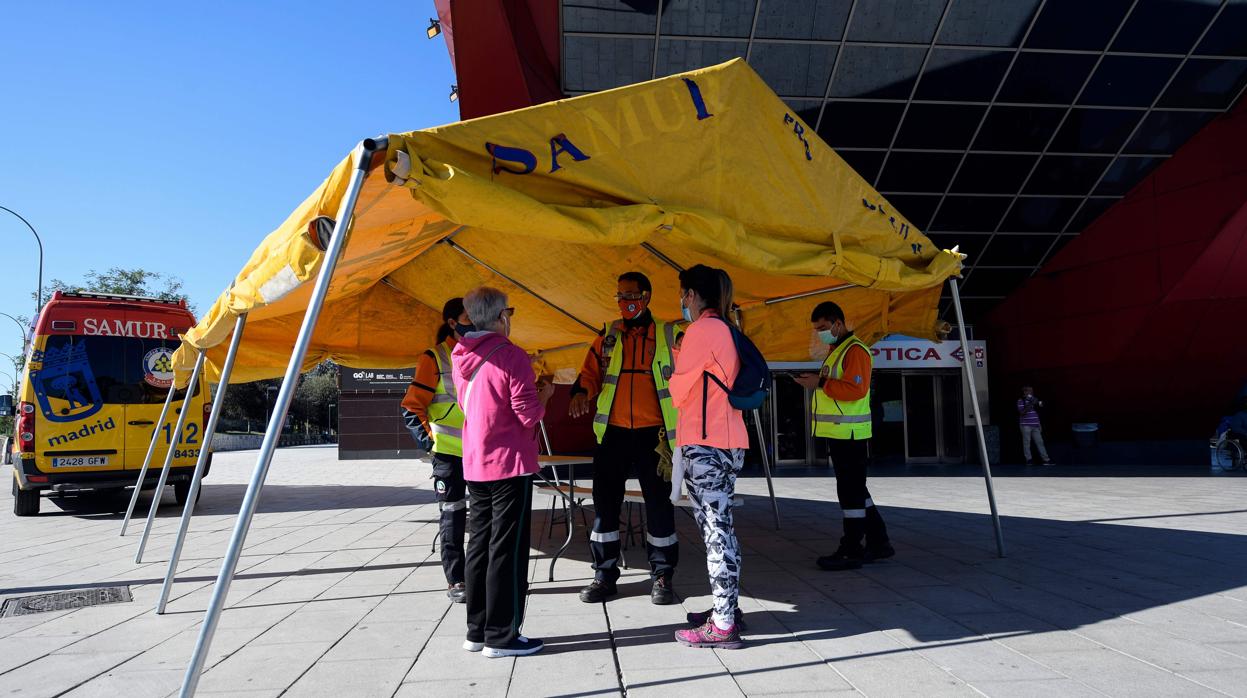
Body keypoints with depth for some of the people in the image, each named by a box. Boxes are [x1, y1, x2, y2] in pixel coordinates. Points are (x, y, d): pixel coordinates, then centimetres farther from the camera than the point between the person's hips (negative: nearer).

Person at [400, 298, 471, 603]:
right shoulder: (435, 358, -6)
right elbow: (412, 407, -7)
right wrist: (429, 439, -14)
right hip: (449, 452, -5)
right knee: (453, 513, 1)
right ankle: (455, 580, 11)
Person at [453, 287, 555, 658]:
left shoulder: (461, 358, 8)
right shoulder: (511, 355, -14)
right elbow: (529, 414, -16)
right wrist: (544, 393, 3)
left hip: (475, 466, 7)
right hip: (510, 464, -7)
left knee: (480, 545, 13)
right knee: (508, 550, -1)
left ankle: (477, 631, 21)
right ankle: (501, 637, 5)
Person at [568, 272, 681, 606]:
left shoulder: (668, 335, 3)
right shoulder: (608, 338, 10)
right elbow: (590, 372, 12)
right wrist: (581, 392, -10)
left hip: (653, 433, -2)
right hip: (612, 432, 3)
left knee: (659, 503, 4)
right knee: (605, 502, 6)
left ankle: (662, 575, 17)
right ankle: (604, 575, 18)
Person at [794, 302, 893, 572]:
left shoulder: (855, 351, -13)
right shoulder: (836, 350, 20)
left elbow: (856, 389, -23)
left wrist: (821, 383, -21)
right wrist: (816, 382, 7)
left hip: (849, 434, -11)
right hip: (839, 434, 11)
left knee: (850, 491, -5)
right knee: (854, 489, 15)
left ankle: (851, 551, 1)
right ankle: (878, 542, 24)